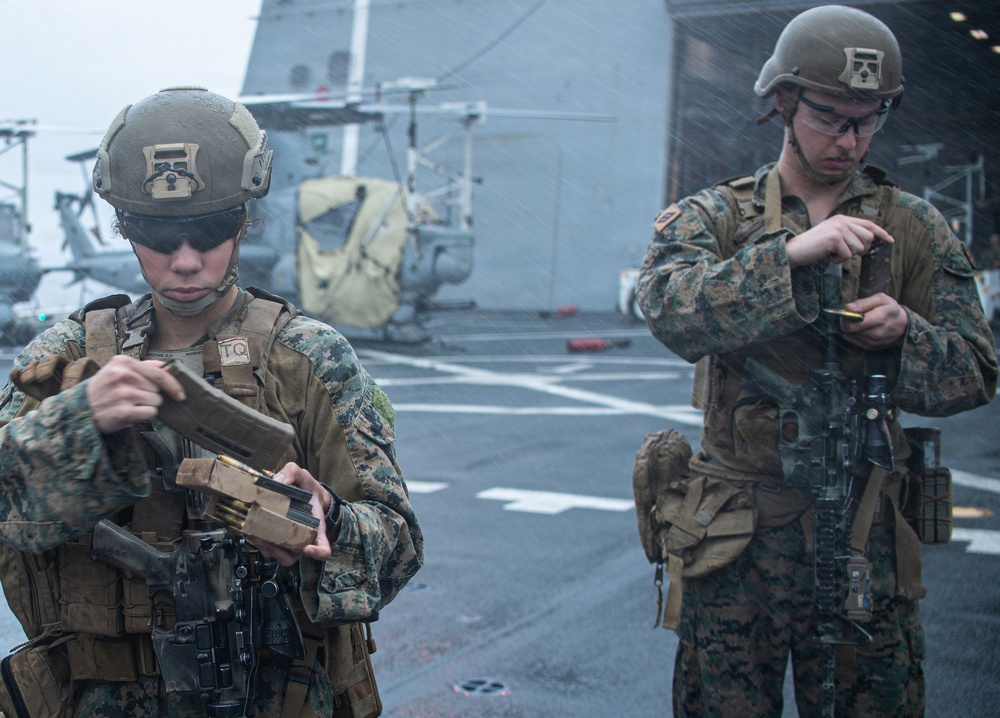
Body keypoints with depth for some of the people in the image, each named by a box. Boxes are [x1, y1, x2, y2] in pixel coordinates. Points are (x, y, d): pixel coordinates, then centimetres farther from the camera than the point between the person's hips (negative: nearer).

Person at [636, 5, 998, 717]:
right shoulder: (713, 216, 2)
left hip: (865, 536, 1)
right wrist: (790, 254, -28)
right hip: (738, 533, -1)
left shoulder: (915, 227, 7)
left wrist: (903, 333, -15)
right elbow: (671, 309, -19)